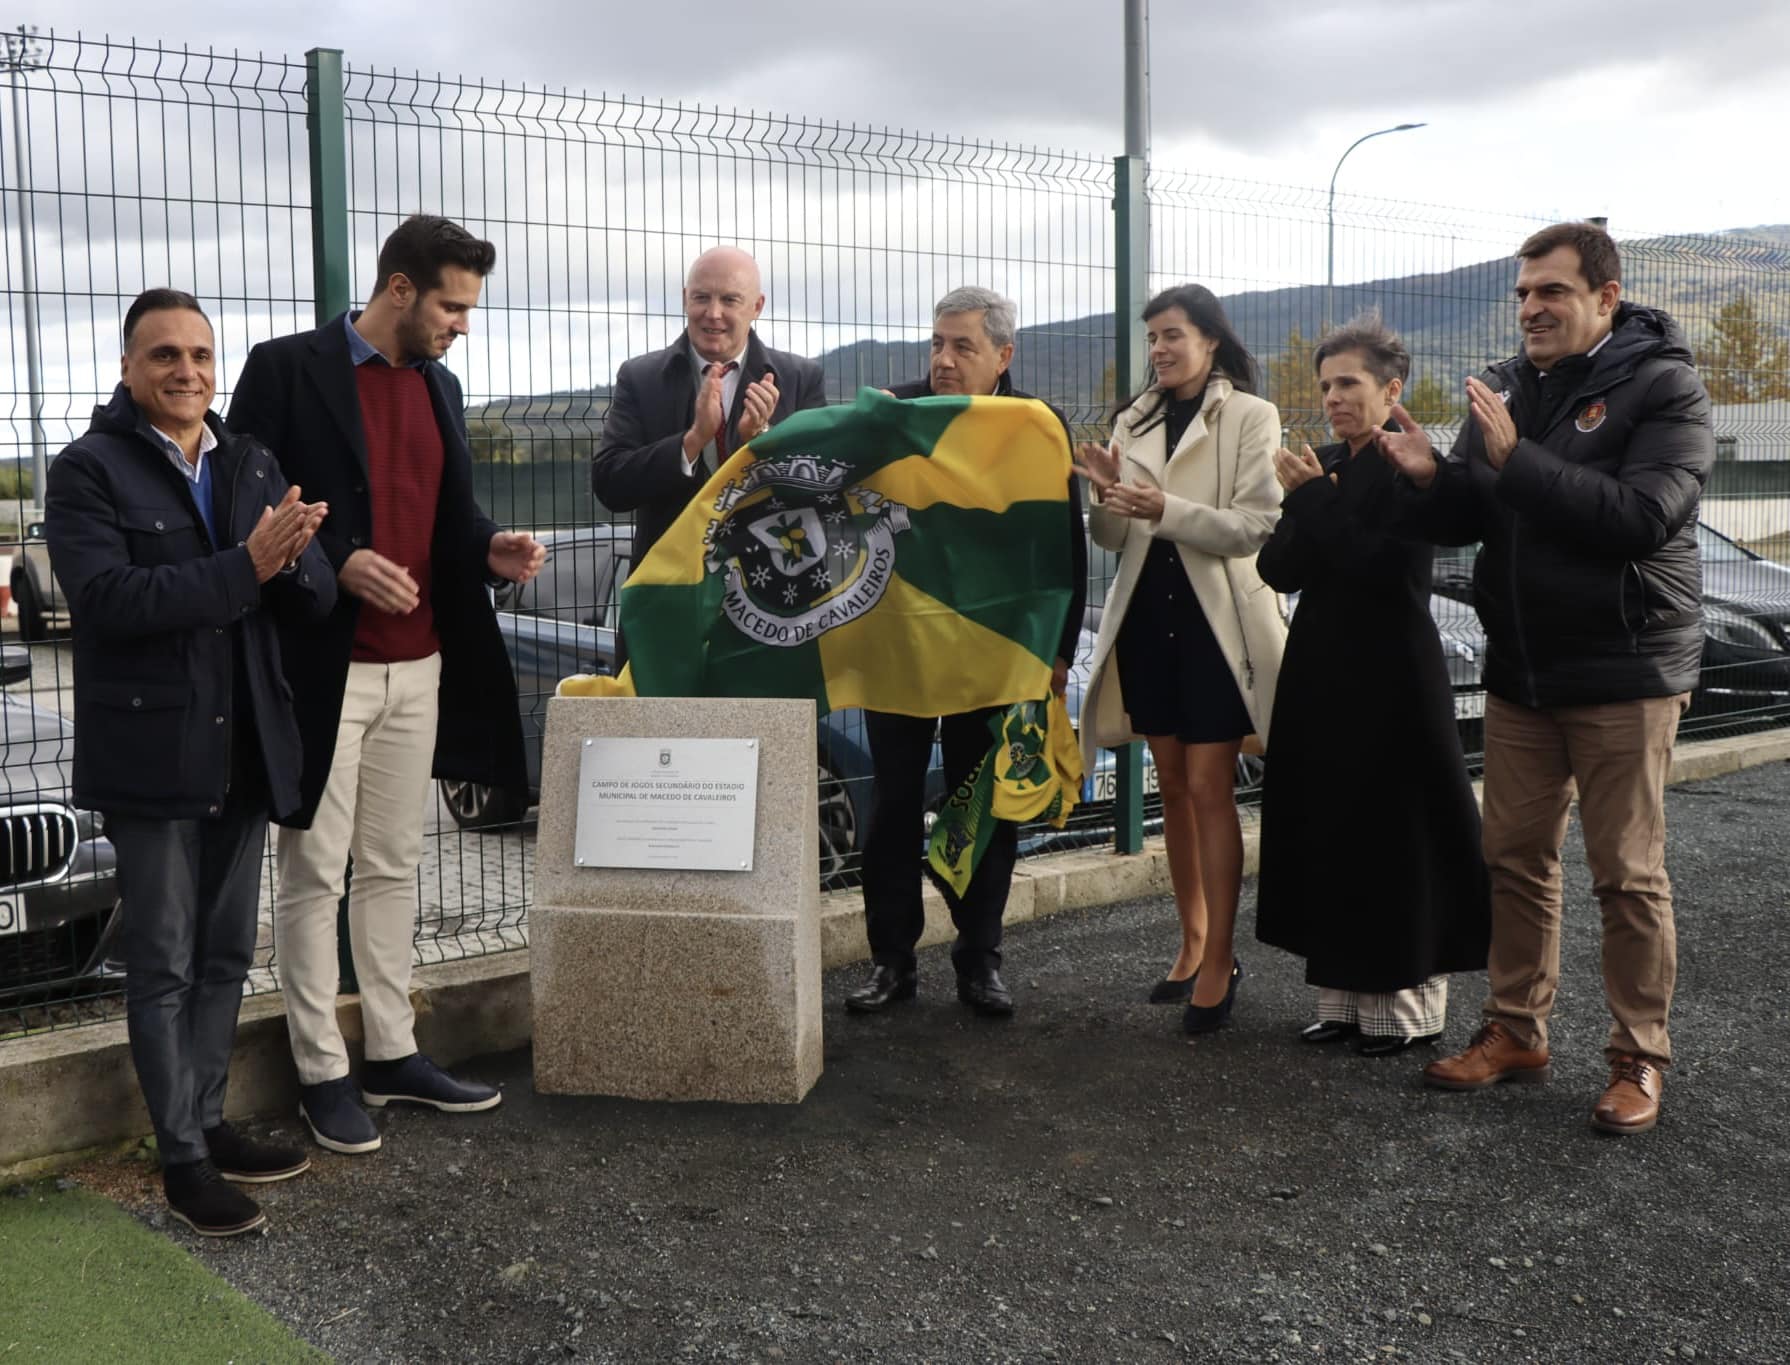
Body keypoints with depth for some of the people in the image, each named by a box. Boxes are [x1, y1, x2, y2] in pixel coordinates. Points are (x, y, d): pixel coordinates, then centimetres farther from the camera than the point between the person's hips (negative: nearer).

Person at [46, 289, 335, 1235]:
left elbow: (316, 596, 2)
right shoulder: (88, 471, -6)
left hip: (245, 753, 5)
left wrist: (291, 557, -21)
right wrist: (244, 565, -28)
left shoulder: (254, 467, 9)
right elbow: (108, 596, -20)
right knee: (163, 964, 3)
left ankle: (208, 1122, 28)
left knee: (226, 955, 14)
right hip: (151, 755, -5)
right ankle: (182, 1159, 13)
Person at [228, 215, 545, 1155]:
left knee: (394, 868, 13)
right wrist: (338, 563, -22)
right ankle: (322, 1074, 13)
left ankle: (393, 1054, 23)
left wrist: (489, 548, -1)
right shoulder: (287, 369, -7)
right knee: (315, 876, 3)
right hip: (322, 664, -6)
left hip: (419, 665, 7)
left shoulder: (439, 385, 14)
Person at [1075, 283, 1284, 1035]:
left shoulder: (1250, 418, -4)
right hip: (1148, 617, 5)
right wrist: (1107, 498, -13)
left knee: (1209, 790, -6)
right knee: (1173, 787, 11)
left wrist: (1165, 509, -25)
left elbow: (1255, 527, -13)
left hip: (1217, 621, -5)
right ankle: (1193, 943, 21)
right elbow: (1111, 538, 9)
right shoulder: (1133, 422, 10)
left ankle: (1219, 961, 1)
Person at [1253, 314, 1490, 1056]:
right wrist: (1304, 506, -14)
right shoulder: (1323, 465, 10)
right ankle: (1345, 995, 20)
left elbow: (1376, 561, -21)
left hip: (1390, 674, -7)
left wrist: (1309, 496, -16)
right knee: (1327, 827, 9)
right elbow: (1277, 570, 3)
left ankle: (1406, 1005, 12)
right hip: (1320, 670, 7)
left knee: (1392, 830, 0)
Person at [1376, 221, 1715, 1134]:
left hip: (1624, 672, -6)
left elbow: (1643, 517, -23)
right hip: (1520, 671, 6)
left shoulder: (1662, 385, -9)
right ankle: (1516, 1032, 25)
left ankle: (1638, 1058, 15)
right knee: (1515, 857, 12)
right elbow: (1465, 521, 8)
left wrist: (1515, 459, -25)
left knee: (1628, 874, 2)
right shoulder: (1506, 388, 10)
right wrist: (1430, 479, -13)